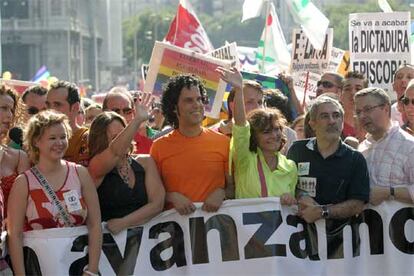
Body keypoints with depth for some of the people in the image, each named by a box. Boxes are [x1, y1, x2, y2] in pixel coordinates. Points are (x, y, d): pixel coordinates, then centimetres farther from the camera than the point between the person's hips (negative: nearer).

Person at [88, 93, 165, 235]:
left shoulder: (145, 162, 13)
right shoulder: (96, 169, 1)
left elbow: (157, 203, 3)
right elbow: (116, 151, -21)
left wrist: (123, 223, -8)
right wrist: (138, 120, -28)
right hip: (110, 238, -3)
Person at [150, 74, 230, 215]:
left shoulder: (222, 142, 7)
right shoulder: (159, 146, 6)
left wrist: (221, 193, -6)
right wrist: (172, 197, -7)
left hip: (215, 216, 0)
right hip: (175, 218, 0)